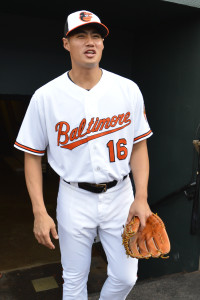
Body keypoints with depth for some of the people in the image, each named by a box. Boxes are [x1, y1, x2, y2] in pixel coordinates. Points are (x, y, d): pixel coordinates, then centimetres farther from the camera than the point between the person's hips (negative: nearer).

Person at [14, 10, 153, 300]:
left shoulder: (128, 89, -3)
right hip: (74, 199, -1)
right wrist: (39, 212, -7)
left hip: (120, 194, 2)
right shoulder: (45, 96, -8)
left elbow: (139, 145, 2)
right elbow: (33, 155, -2)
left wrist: (141, 197, -7)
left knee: (125, 276, 13)